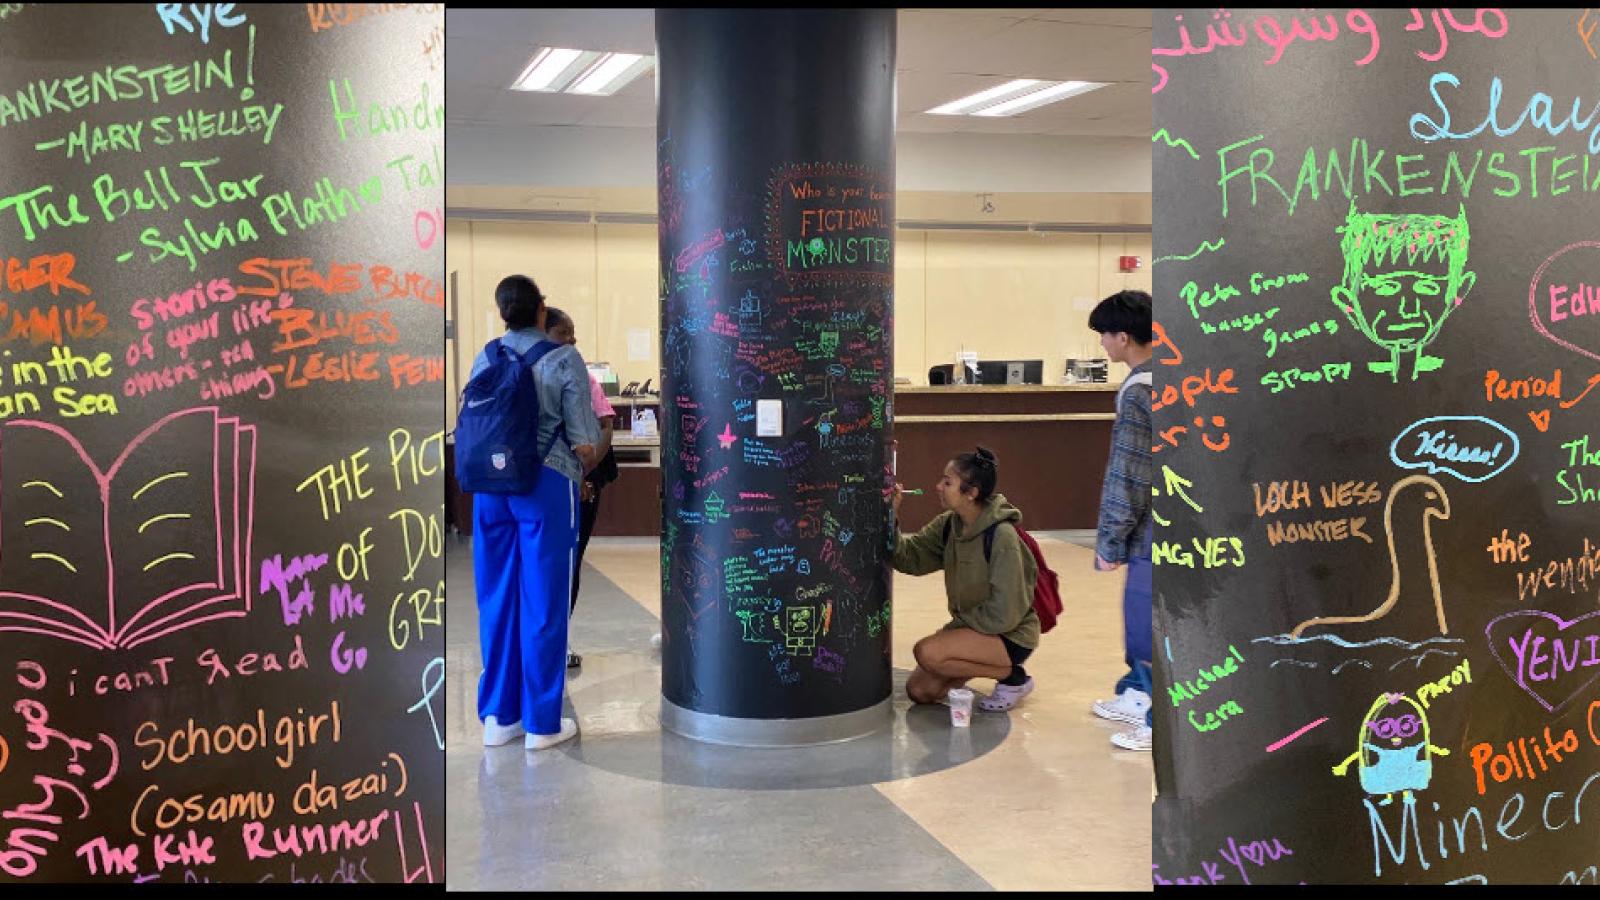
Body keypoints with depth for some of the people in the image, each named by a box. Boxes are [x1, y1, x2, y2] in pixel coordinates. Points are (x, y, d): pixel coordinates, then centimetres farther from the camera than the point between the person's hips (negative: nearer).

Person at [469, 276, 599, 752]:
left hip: (490, 484, 5)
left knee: (497, 598, 11)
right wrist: (584, 466, 12)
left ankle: (498, 716, 17)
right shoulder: (563, 359, -6)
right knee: (543, 601, 2)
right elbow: (582, 440, -8)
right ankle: (541, 722, 9)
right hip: (546, 483, -4)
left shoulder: (484, 359, 7)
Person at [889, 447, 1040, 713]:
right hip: (970, 625, 8)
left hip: (1010, 635, -8)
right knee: (919, 691, 2)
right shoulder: (948, 525, -2)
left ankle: (1013, 677, -6)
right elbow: (910, 557, -9)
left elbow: (1004, 613, -24)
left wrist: (961, 621, -13)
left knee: (928, 652, -26)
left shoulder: (1001, 536, -25)